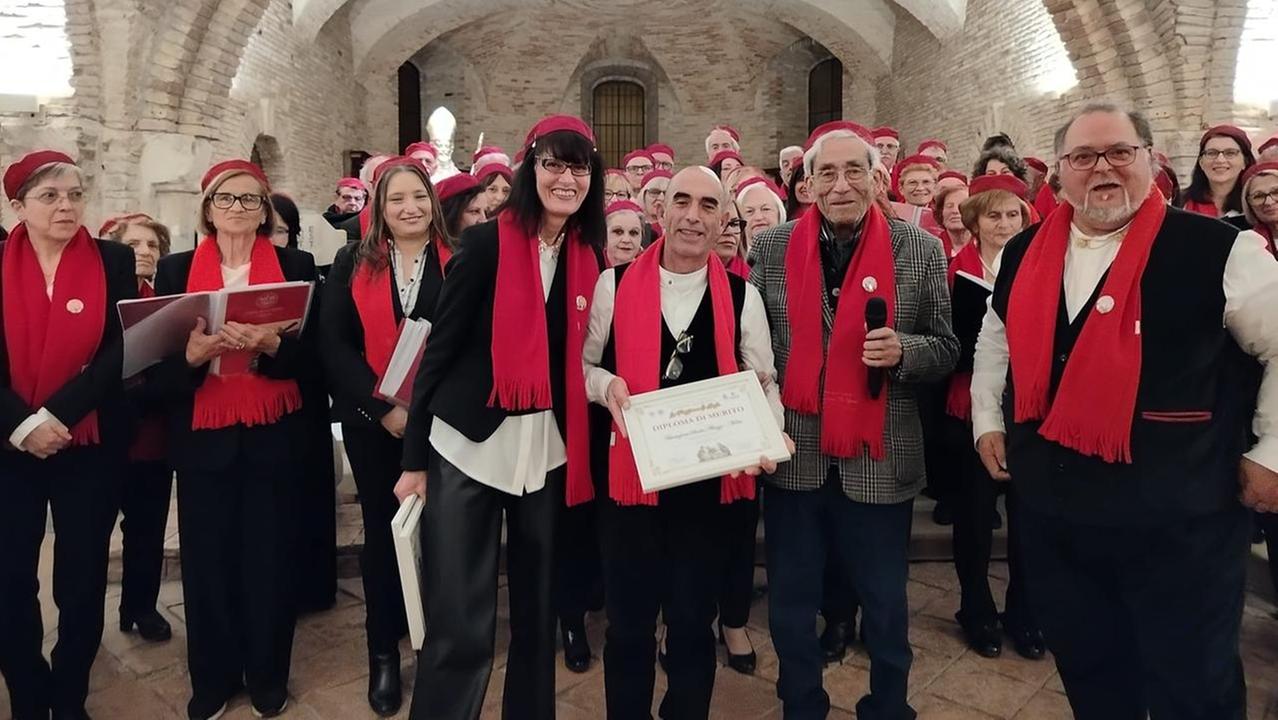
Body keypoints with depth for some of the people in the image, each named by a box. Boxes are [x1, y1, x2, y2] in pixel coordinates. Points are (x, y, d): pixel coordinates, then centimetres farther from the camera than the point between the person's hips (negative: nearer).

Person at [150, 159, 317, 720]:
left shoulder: (296, 266, 3)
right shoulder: (176, 270, 6)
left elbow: (312, 353, -2)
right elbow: (155, 363, 1)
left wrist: (270, 345, -22)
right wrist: (192, 354, -20)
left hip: (272, 438, -1)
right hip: (202, 438, 1)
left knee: (269, 556, 4)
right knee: (205, 557, 5)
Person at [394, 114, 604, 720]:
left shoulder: (590, 258, 5)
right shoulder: (487, 243, -8)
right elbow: (441, 347, -7)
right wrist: (414, 458, -6)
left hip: (547, 451, 4)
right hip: (467, 445, -4)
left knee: (537, 607, 16)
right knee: (458, 623, -1)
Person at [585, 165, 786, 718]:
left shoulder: (743, 296, 2)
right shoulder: (615, 284, -1)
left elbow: (764, 383, 5)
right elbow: (582, 365, 6)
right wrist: (607, 385, -15)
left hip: (710, 481, 1)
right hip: (630, 475, 0)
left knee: (693, 623, 16)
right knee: (627, 623, 13)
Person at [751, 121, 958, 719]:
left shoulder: (920, 250, -2)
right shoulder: (771, 248, 1)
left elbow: (945, 350, 2)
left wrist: (902, 350, -18)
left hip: (879, 460, -1)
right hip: (792, 455, 1)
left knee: (885, 608, 13)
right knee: (790, 604, 14)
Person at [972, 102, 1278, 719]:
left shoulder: (1218, 251, -10)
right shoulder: (1023, 254, 5)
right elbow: (996, 342, 20)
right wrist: (988, 420, 14)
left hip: (1177, 518, -4)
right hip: (1050, 508, 5)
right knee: (1085, 670, 23)